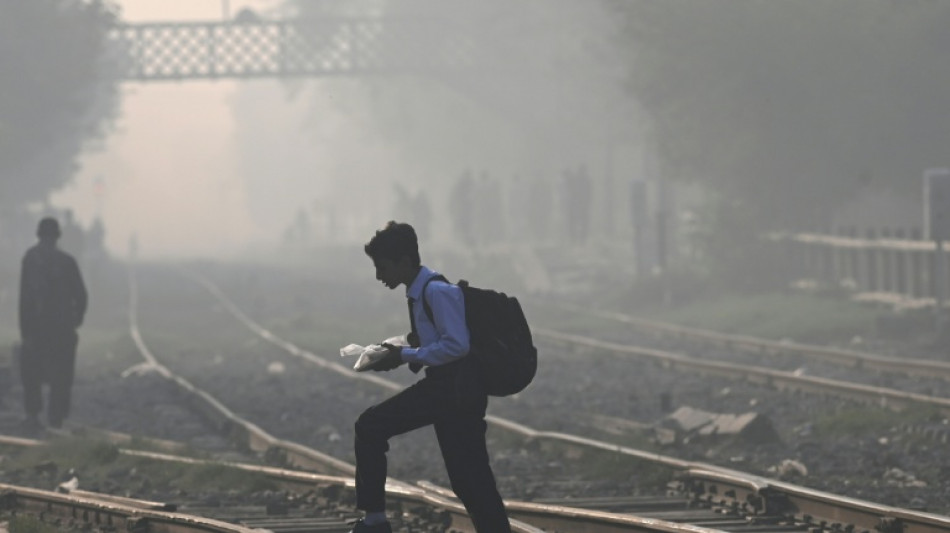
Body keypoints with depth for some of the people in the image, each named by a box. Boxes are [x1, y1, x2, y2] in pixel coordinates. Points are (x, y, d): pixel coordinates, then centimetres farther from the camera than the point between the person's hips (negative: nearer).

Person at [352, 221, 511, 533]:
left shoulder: (438, 292, -17)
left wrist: (406, 356, -18)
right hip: (438, 386, 10)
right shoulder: (419, 293, 11)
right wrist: (403, 352, 7)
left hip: (459, 390, -10)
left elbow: (457, 344, -24)